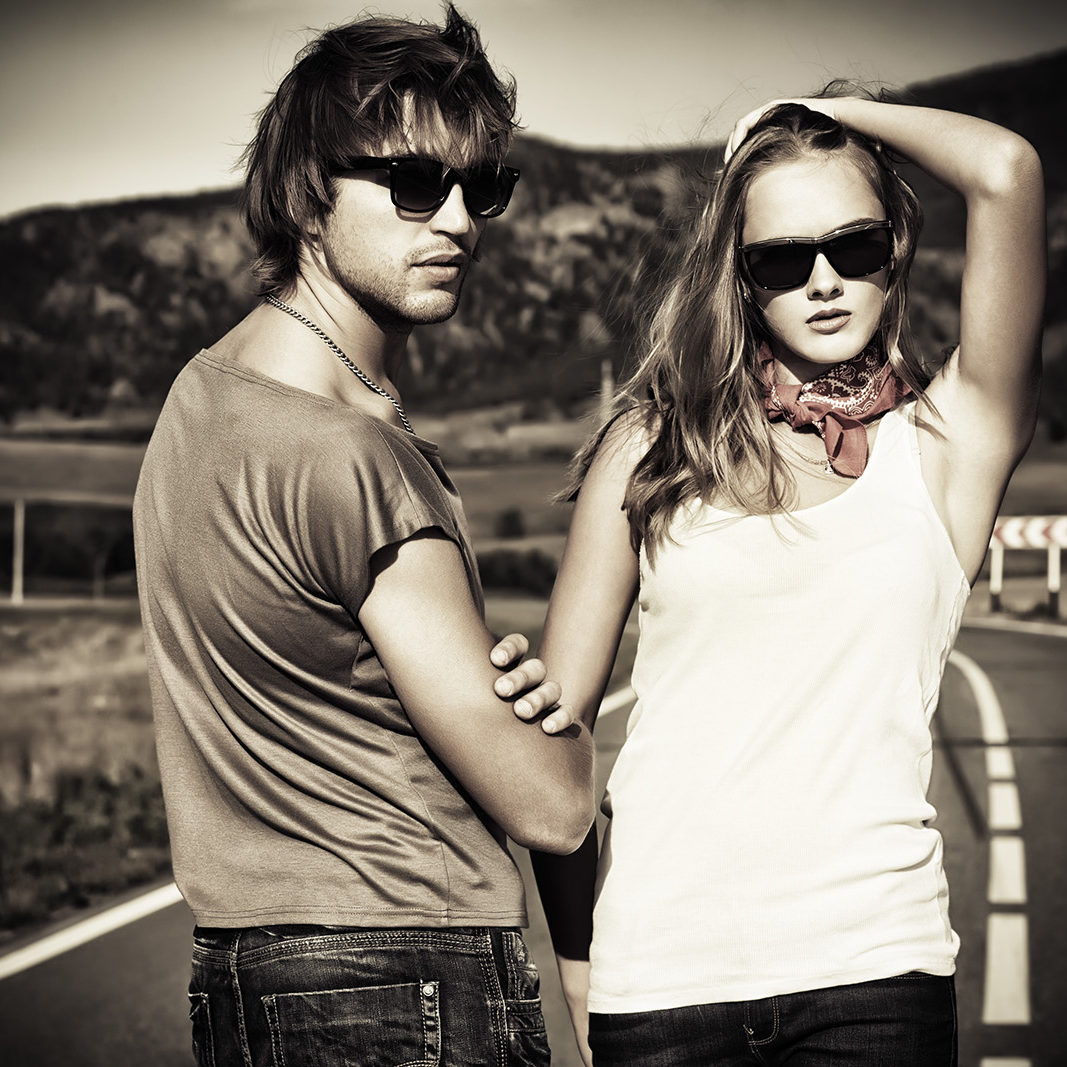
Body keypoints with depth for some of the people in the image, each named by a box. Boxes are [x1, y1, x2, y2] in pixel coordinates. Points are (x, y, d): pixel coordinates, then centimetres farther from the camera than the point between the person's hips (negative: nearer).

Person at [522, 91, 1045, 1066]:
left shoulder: (946, 439, 2)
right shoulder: (651, 447, 7)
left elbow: (1007, 172, -11)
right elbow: (559, 720, 8)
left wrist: (840, 112, 5)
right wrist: (571, 963, 5)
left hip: (870, 961, -1)